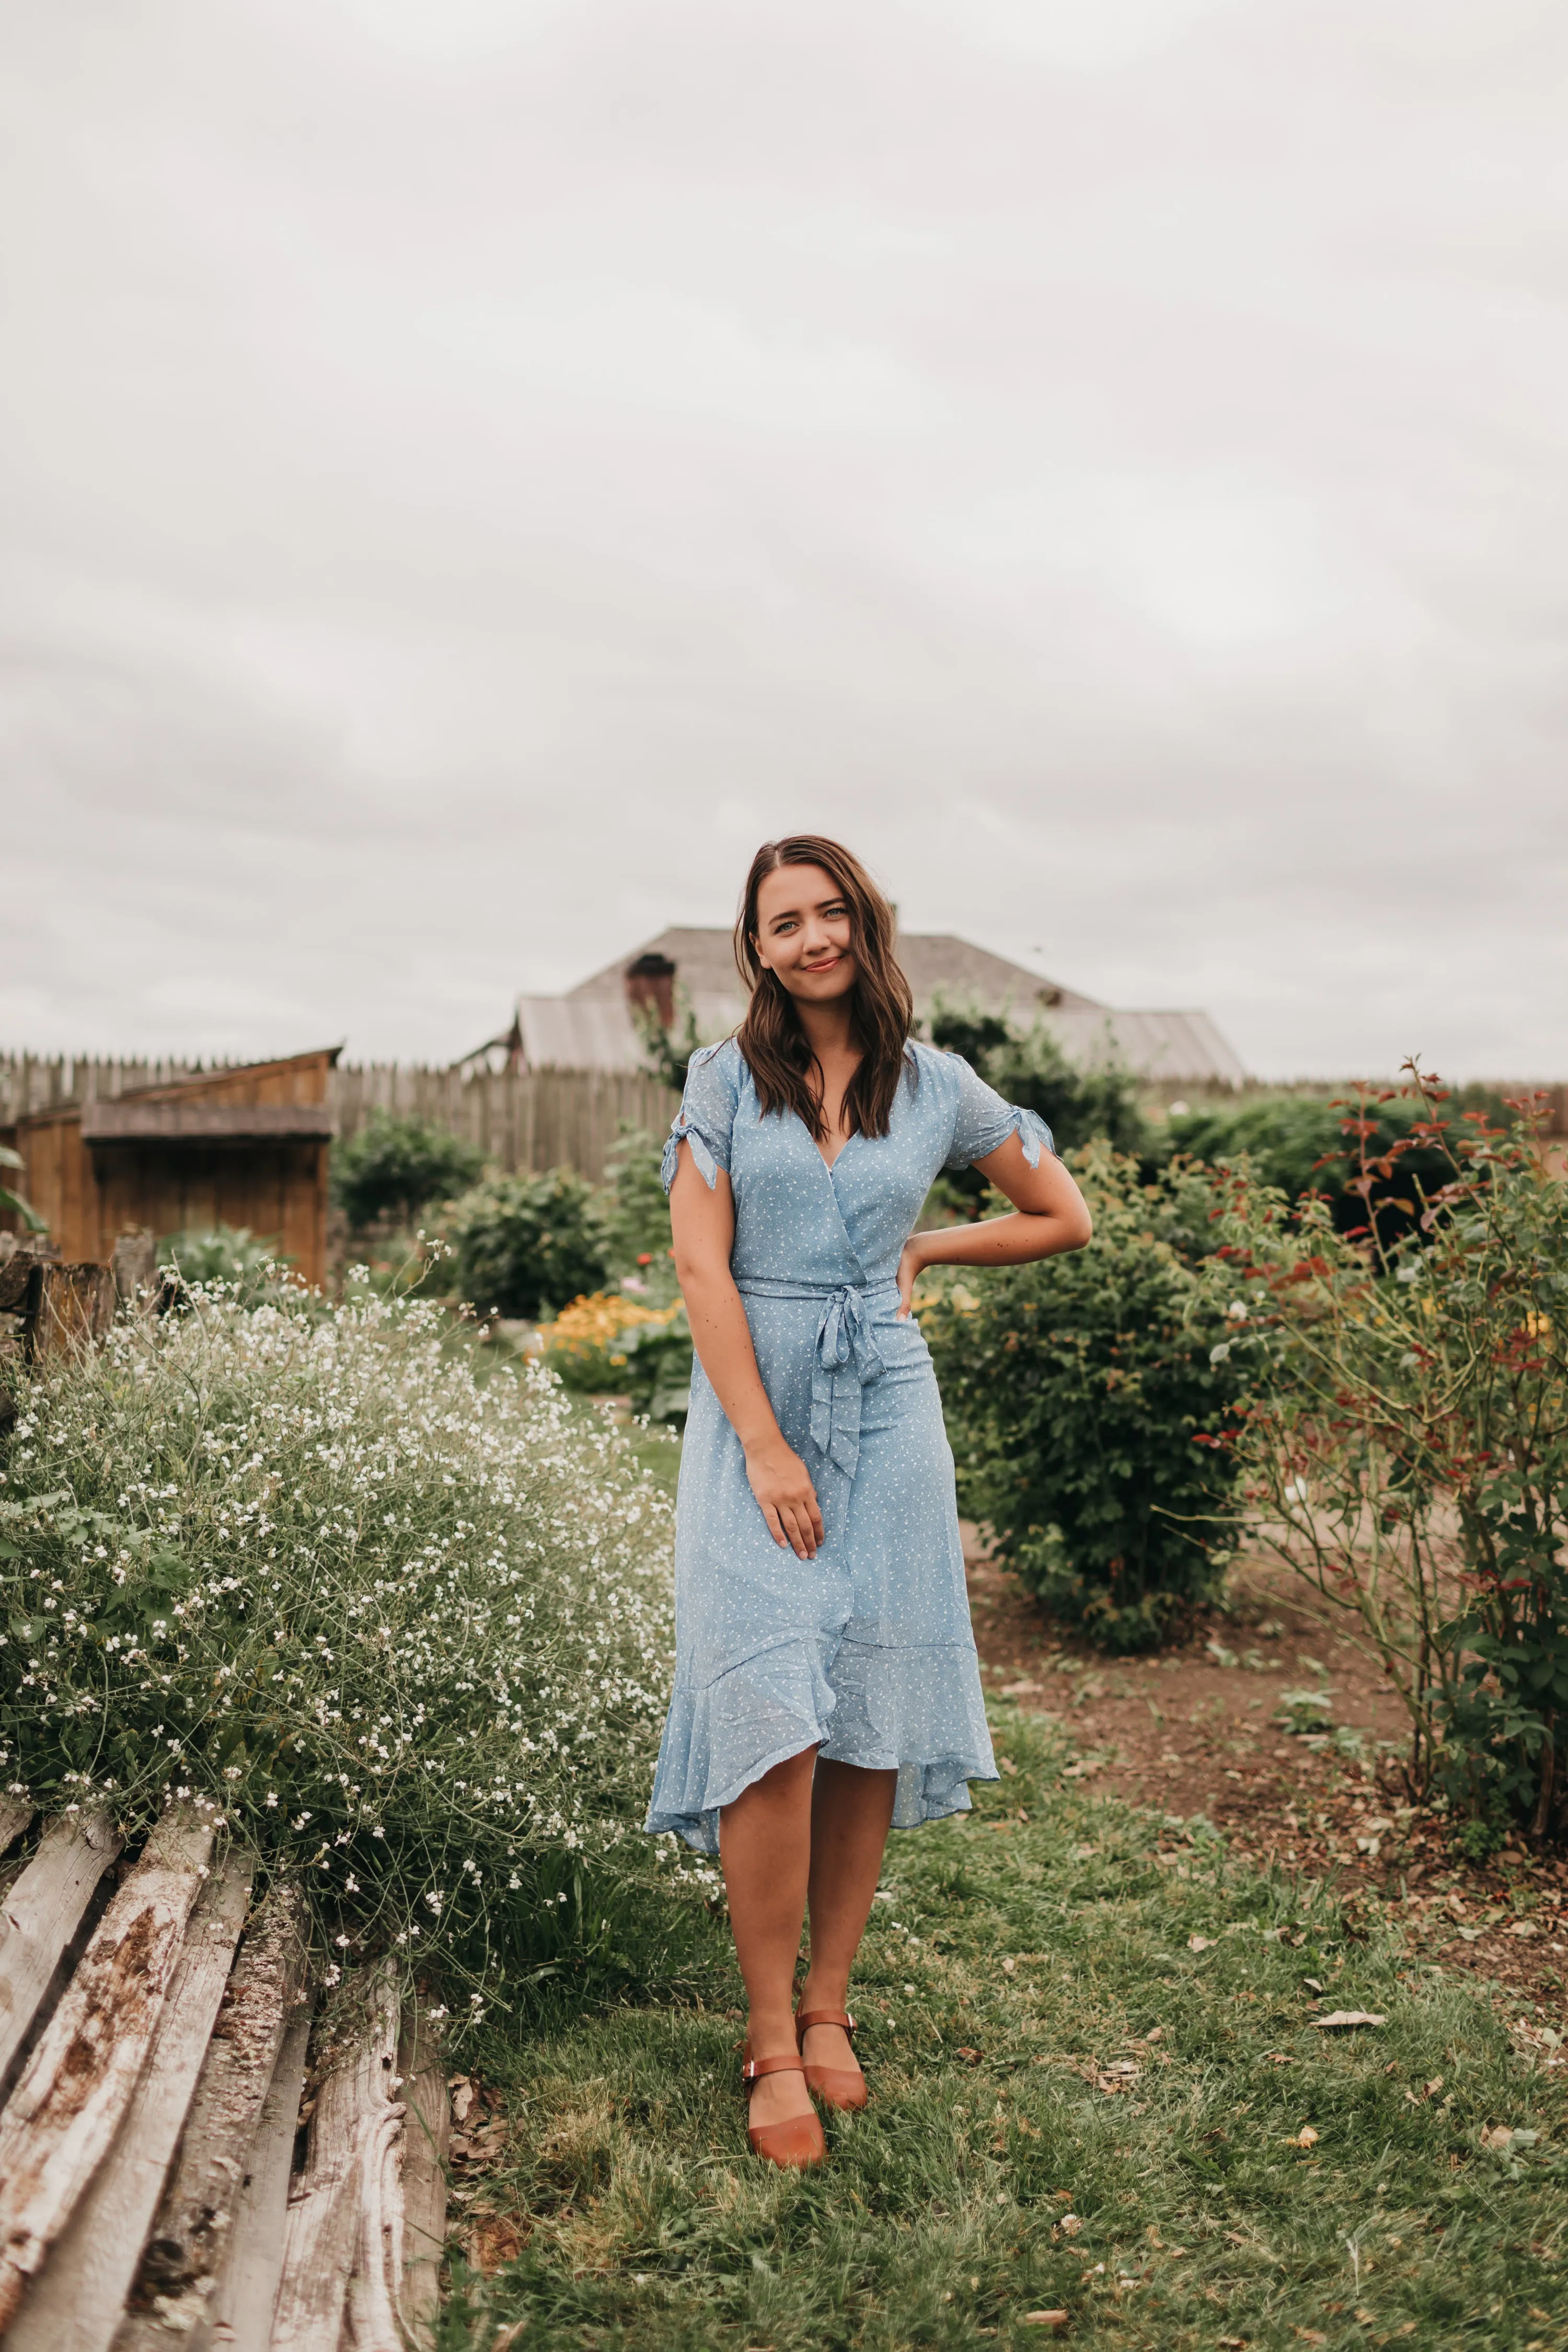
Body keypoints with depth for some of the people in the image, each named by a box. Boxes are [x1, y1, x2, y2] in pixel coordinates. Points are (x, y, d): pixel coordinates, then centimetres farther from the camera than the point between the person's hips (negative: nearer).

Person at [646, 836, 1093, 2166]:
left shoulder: (936, 1087, 7)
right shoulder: (726, 1079, 3)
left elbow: (1064, 1219, 17)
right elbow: (701, 1267, -5)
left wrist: (922, 1249, 9)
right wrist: (764, 1445, -13)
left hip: (886, 1414, 2)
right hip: (751, 1411, -1)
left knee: (869, 1725, 3)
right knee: (772, 1725, -8)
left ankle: (829, 2007, 20)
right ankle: (772, 2042, 5)